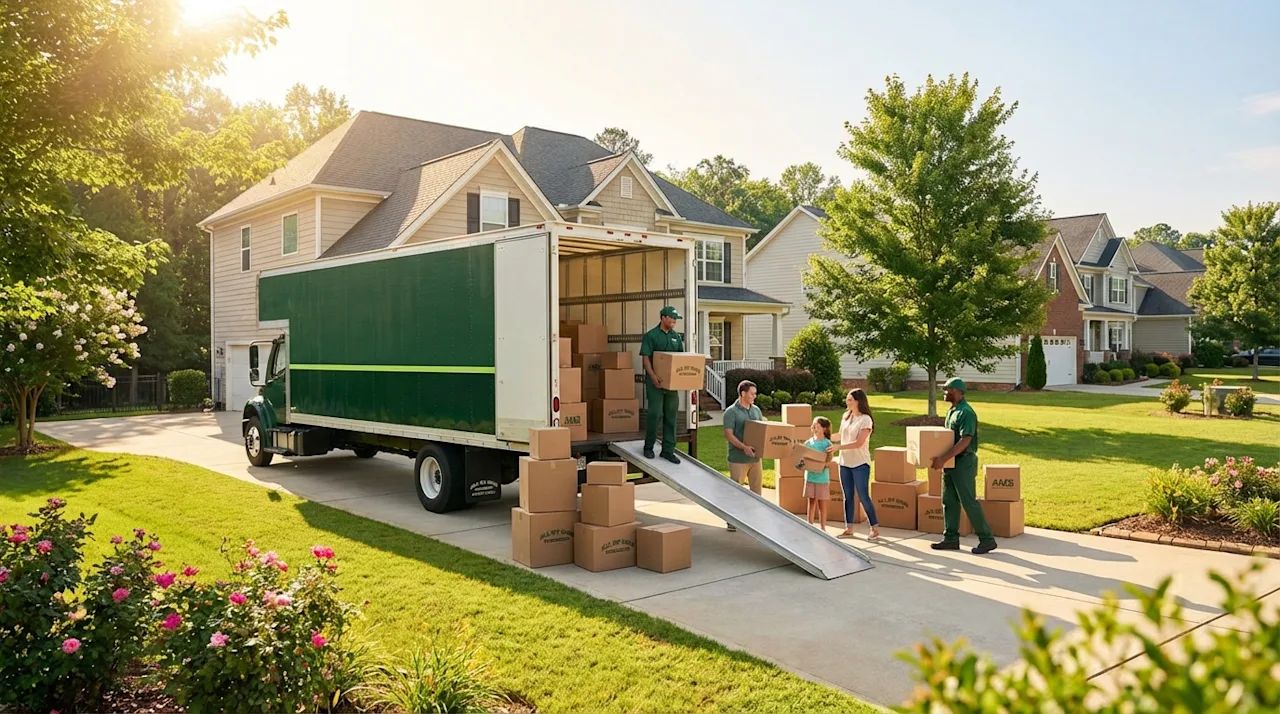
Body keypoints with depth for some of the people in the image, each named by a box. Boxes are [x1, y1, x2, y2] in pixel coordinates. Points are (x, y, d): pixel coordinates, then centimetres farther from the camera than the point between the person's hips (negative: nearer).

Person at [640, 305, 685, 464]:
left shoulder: (676, 337, 12)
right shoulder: (651, 335, -5)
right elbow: (645, 358, -12)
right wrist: (653, 375, -25)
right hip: (656, 381, -5)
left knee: (671, 415, 6)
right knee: (655, 413, -5)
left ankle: (668, 450, 12)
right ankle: (648, 447, 12)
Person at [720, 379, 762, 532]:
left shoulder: (756, 410, 10)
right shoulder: (731, 412, -10)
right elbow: (728, 435, -15)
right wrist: (744, 447, -26)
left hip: (755, 457, 6)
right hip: (738, 459, -6)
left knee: (757, 488, 11)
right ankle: (732, 521, 11)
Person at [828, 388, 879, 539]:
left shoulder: (865, 419, -12)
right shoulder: (845, 416, 8)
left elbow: (859, 443, -18)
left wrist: (839, 447, -20)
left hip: (860, 464, -6)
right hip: (844, 462, 6)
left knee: (863, 496, -4)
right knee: (848, 497, 10)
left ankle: (875, 528, 7)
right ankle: (849, 529, 17)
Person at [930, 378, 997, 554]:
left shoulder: (966, 412, -18)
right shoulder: (951, 411, 13)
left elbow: (964, 441, -26)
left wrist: (944, 458, -29)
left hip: (964, 462, -10)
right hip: (951, 462, 10)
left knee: (969, 502, -6)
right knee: (949, 501, 12)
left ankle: (987, 539, 3)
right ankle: (951, 538, 19)